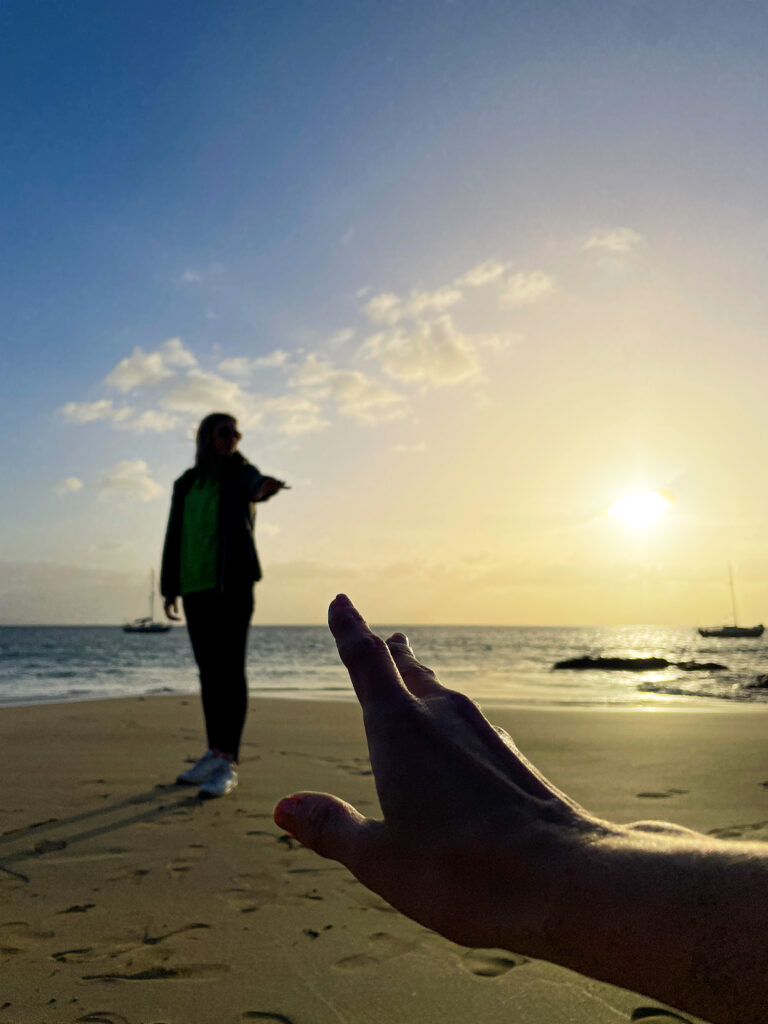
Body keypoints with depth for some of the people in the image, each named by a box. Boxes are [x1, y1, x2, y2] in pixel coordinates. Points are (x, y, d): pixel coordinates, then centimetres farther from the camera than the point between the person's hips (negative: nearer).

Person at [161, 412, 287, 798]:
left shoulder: (240, 474, 3)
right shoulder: (186, 484, 16)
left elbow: (254, 485, -22)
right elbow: (174, 537, 18)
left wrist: (264, 487, -47)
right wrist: (169, 588, 14)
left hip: (232, 586, -5)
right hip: (194, 588, 5)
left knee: (230, 671, -8)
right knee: (208, 672, 11)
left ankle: (228, 764, -5)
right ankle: (214, 753, 22)